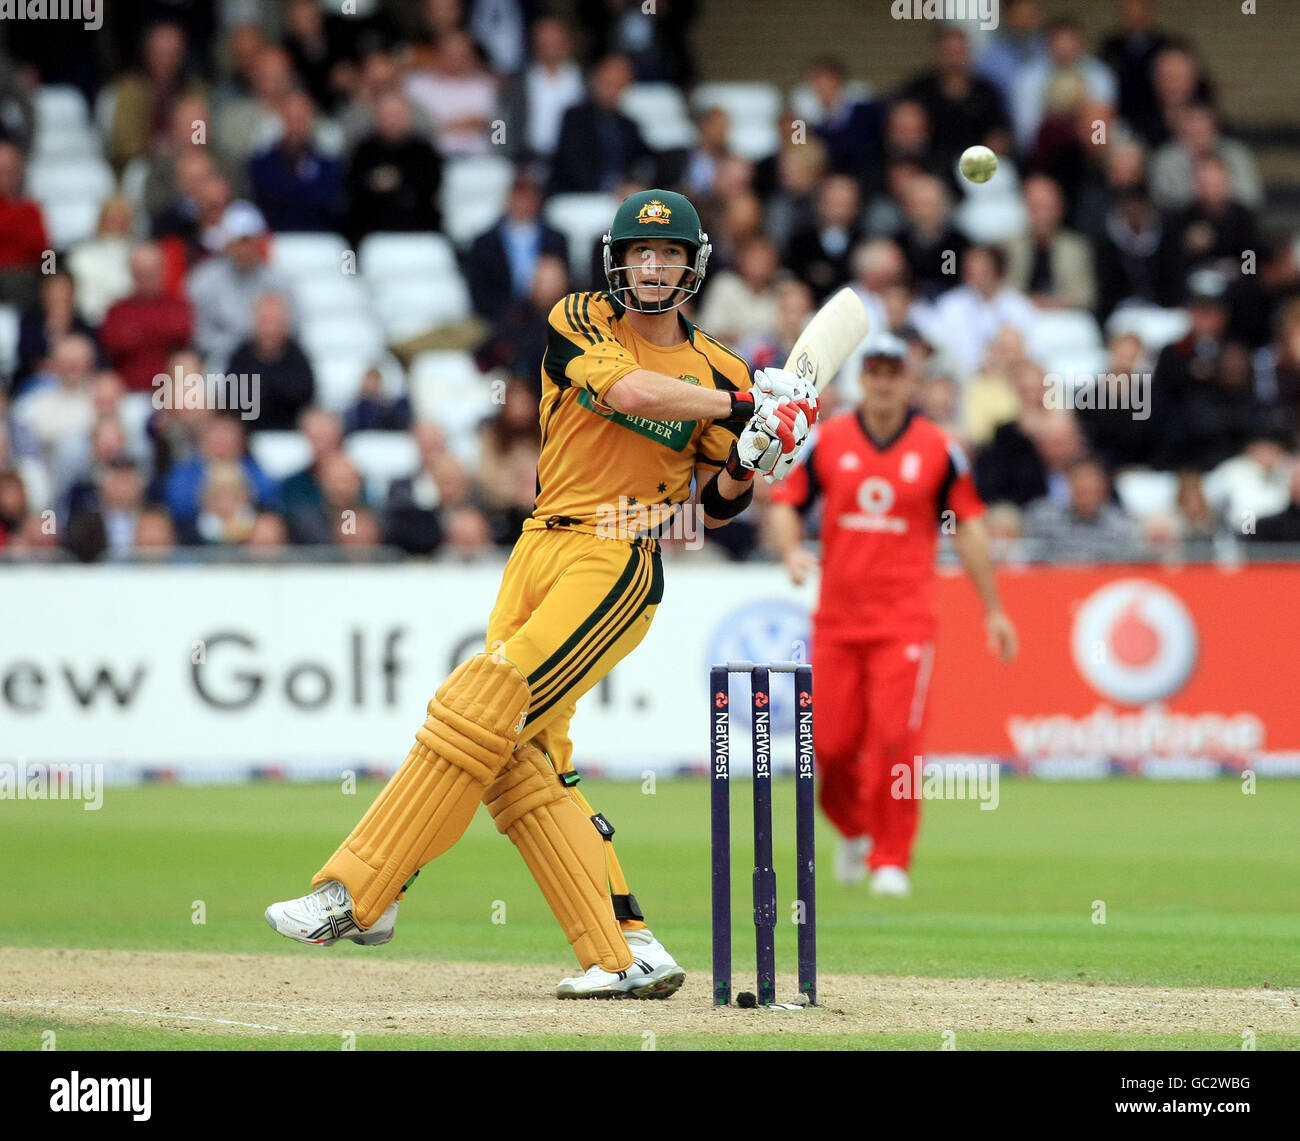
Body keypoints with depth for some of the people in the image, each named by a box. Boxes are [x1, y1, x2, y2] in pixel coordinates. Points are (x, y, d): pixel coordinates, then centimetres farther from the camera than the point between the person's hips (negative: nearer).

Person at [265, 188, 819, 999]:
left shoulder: (721, 372, 10)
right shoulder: (581, 323, 7)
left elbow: (719, 507, 15)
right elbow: (629, 391, -14)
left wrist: (751, 460, -5)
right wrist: (741, 405, -13)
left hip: (617, 564, -3)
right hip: (541, 549, 3)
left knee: (480, 716, -17)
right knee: (520, 760, -6)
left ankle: (356, 895, -17)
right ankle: (627, 954, -5)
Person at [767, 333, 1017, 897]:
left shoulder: (937, 449, 3)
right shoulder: (826, 442, 4)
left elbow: (967, 526, 9)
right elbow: (785, 504, 9)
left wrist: (993, 610, 10)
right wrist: (792, 553, -13)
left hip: (905, 616, -2)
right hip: (837, 616, 2)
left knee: (895, 737, -13)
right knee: (831, 742, 1)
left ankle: (891, 860, -3)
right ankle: (853, 829, 30)